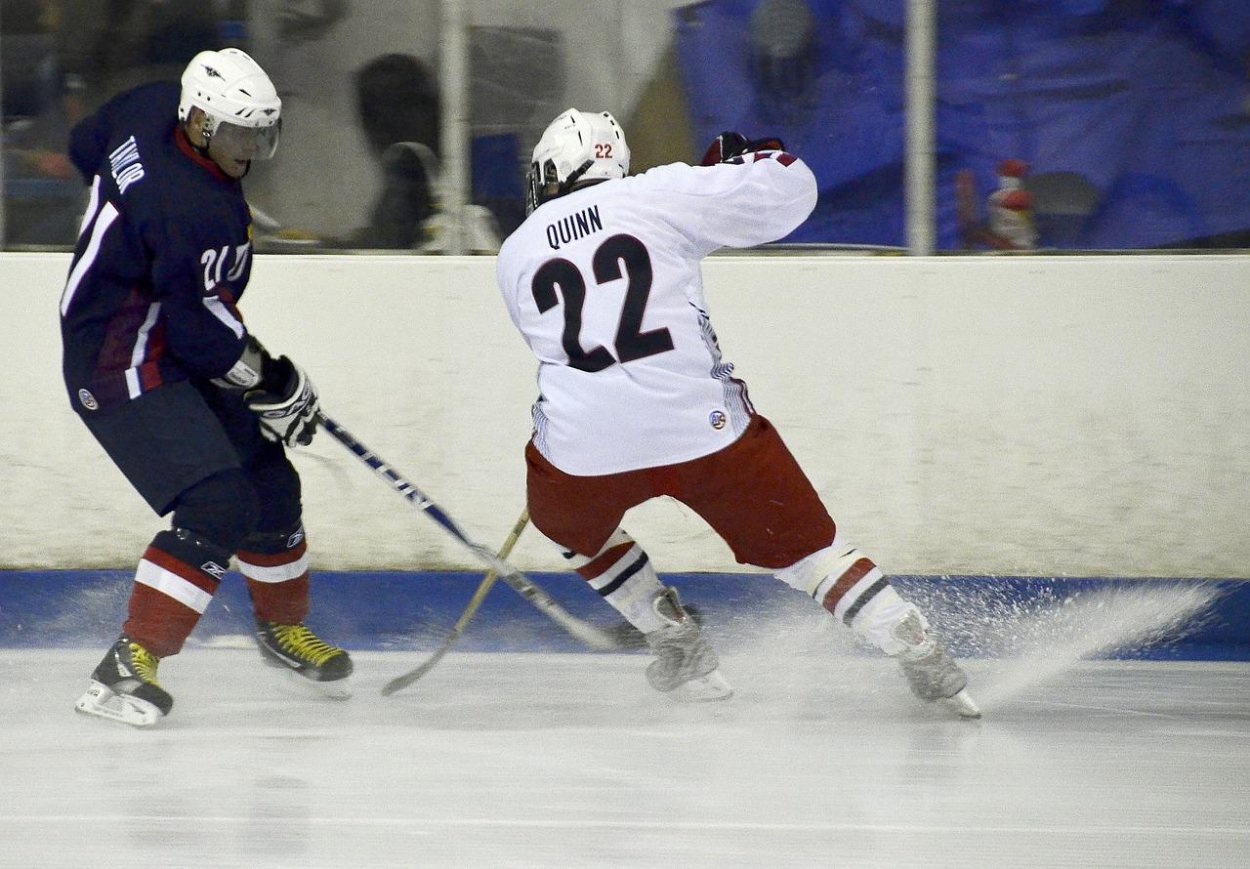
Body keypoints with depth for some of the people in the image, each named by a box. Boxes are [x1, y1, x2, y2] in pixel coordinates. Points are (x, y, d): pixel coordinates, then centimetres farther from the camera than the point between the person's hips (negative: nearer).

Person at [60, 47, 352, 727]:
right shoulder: (197, 212, -31)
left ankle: (283, 625, 37)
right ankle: (127, 666, -17)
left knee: (268, 485, 16)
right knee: (216, 510, -20)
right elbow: (201, 327, -26)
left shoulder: (152, 109, -4)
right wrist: (273, 382, -12)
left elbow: (86, 144, 17)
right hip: (121, 368, -10)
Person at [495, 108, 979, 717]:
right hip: (704, 426, -1)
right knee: (801, 541, 12)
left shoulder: (516, 254, 13)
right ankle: (924, 661, 5)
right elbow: (789, 187, 0)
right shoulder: (661, 193, 4)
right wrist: (737, 160, 21)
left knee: (568, 521, 33)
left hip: (585, 446, 1)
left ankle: (681, 651, 29)